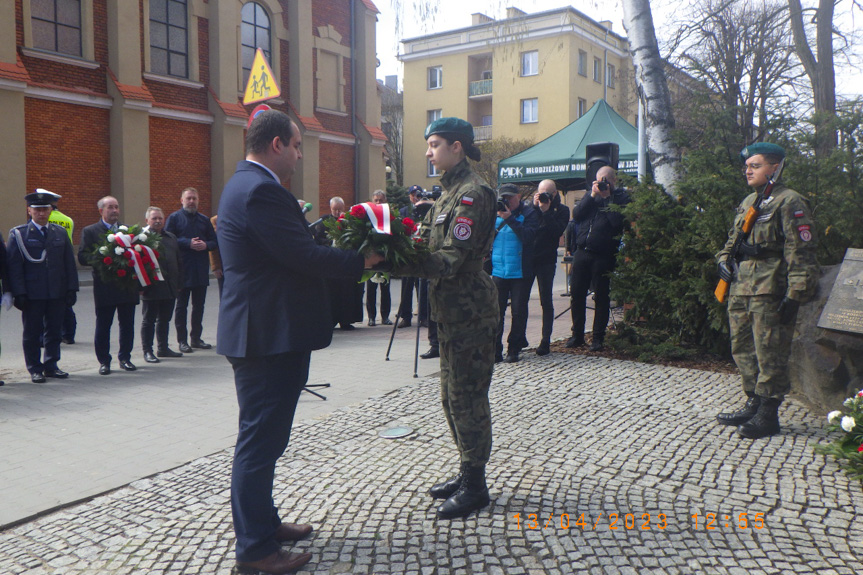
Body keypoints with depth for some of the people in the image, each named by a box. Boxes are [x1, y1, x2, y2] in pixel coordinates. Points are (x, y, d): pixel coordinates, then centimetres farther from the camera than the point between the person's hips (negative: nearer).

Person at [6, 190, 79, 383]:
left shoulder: (61, 233, 11)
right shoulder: (18, 234, 0)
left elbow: (70, 263, 10)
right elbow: (14, 266, -4)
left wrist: (71, 289, 3)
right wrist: (19, 293, -11)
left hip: (57, 294, 3)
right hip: (32, 294, -3)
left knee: (54, 331, 9)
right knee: (32, 333, 5)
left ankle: (51, 366, 21)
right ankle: (35, 369, 15)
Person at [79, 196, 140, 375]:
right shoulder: (89, 231, 2)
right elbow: (82, 257, -6)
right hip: (104, 287, -3)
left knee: (127, 324, 9)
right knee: (102, 326, 4)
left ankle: (125, 358, 21)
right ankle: (104, 361, 15)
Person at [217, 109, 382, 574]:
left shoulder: (247, 184, 15)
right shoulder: (259, 191, -19)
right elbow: (304, 257, -23)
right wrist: (360, 261, -10)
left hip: (264, 332, 11)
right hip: (268, 336, -11)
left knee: (264, 437, 21)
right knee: (260, 439, -1)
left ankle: (262, 522, 36)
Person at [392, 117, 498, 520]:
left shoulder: (473, 193, -15)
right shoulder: (451, 192, 16)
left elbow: (451, 259, -23)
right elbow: (430, 248, 10)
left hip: (470, 312, -10)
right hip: (451, 311, 10)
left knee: (466, 398, -1)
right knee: (452, 397, 16)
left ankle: (474, 486, 13)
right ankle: (467, 472, 30)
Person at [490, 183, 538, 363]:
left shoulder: (529, 213, -1)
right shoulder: (496, 213, 10)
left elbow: (528, 236, -18)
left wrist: (510, 218, -19)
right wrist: (494, 217, -4)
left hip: (520, 272, -3)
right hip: (499, 270, 3)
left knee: (519, 311, 4)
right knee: (496, 310, 0)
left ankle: (514, 349, 15)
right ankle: (495, 349, 6)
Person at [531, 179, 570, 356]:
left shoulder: (561, 210, 3)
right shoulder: (533, 207, 10)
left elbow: (557, 231, -14)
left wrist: (546, 211, -16)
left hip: (546, 260, -3)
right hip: (527, 258, 3)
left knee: (546, 301, 1)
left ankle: (545, 342, 9)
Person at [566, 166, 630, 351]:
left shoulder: (622, 197, 3)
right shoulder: (590, 194, 16)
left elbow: (618, 221, -14)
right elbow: (576, 214, 2)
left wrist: (607, 197, -10)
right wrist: (592, 196, -6)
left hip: (603, 255, -4)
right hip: (582, 251, 4)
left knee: (601, 297, 3)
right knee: (576, 293, 5)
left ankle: (598, 337, 13)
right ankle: (577, 334, 18)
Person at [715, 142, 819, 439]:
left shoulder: (789, 202, -8)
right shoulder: (748, 202, 17)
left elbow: (801, 252, -13)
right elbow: (733, 238, 29)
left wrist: (795, 295, -17)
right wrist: (724, 259, 8)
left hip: (769, 293, -9)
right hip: (740, 290, 9)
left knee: (769, 355, -2)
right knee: (743, 351, 15)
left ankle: (768, 415, 8)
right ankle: (753, 404, 28)